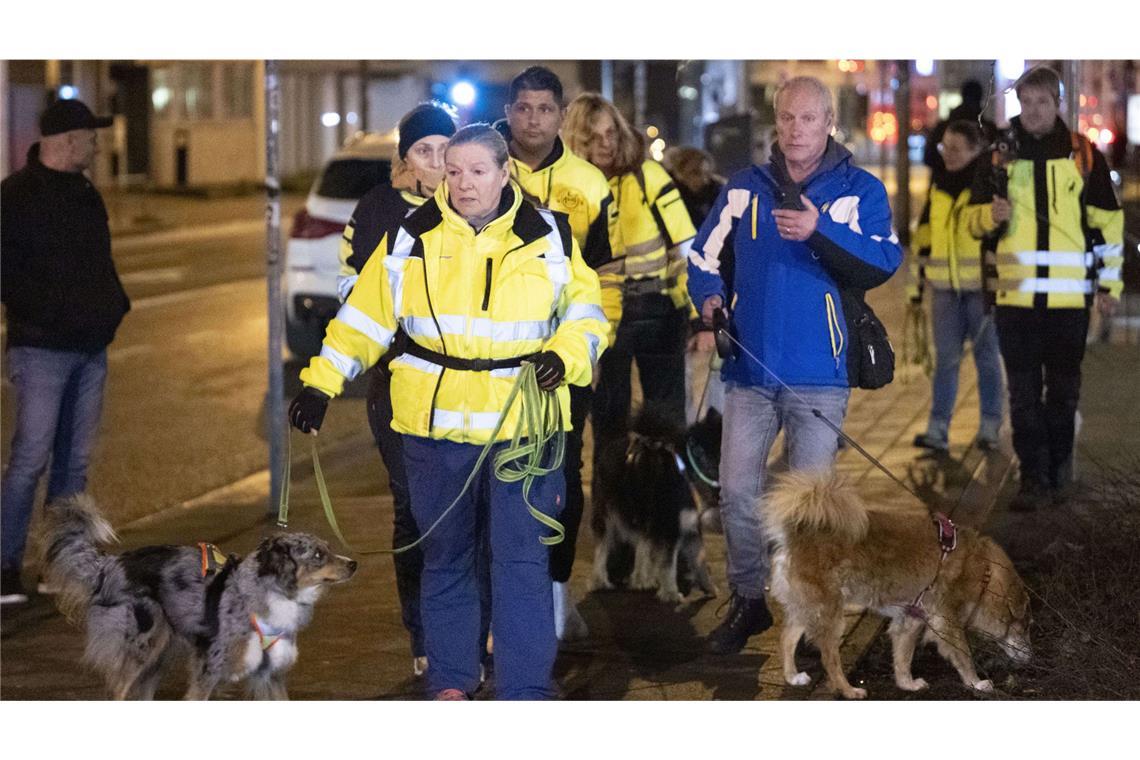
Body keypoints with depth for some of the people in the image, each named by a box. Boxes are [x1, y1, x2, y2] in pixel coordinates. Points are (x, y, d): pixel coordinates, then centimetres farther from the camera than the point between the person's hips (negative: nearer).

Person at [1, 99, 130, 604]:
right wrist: (46, 313, -18)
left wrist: (115, 305, 7)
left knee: (75, 460, 9)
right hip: (42, 349, -8)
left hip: (90, 349, 8)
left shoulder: (85, 195, 16)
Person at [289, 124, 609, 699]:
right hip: (435, 425, 1)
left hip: (523, 425, -1)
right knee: (445, 555, 11)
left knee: (522, 559, -3)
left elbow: (585, 310, 11)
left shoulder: (548, 238, 2)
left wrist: (564, 355, -9)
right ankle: (450, 679, 23)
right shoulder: (413, 237, 3)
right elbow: (365, 315, 5)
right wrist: (319, 385, -1)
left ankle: (526, 691, 2)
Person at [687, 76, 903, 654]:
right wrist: (709, 296, -7)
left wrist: (821, 231, -27)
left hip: (819, 376, -3)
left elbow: (883, 264, -14)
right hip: (750, 370, 3)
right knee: (736, 491, 2)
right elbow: (704, 255, 14)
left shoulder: (860, 190, 0)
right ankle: (748, 601, 18)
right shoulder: (744, 188, 9)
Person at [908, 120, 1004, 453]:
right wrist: (917, 284, 14)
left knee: (986, 356, 4)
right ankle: (938, 430, 1)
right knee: (945, 359, 2)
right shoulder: (938, 185, 10)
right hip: (945, 287, 4)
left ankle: (989, 429, 12)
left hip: (982, 286, -4)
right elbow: (924, 237, 15)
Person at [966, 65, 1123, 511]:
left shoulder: (1083, 154, 4)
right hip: (1015, 295, 0)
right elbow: (973, 218, 14)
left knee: (1063, 391, 8)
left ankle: (1059, 470, 22)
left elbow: (1109, 223, 10)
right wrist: (992, 214, -10)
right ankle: (1033, 481, 3)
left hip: (1070, 298, 0)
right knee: (1024, 395, 0)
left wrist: (1109, 284, 7)